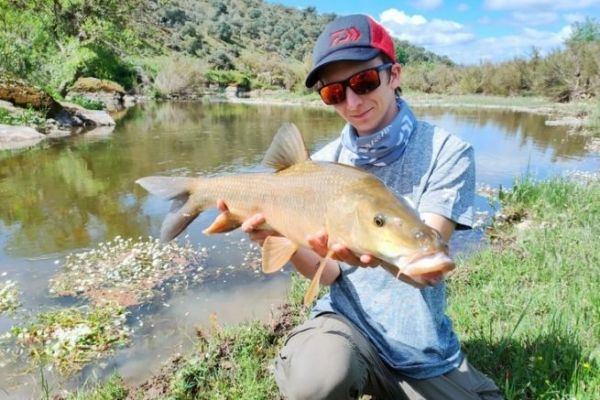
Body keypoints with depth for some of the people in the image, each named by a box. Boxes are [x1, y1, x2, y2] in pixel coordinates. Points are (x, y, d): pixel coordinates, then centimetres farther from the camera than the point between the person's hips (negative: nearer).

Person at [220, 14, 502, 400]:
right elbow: (331, 273, -5)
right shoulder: (324, 163, -2)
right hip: (347, 320, -1)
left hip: (422, 347, 1)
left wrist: (375, 251, -42)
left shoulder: (447, 151, -10)